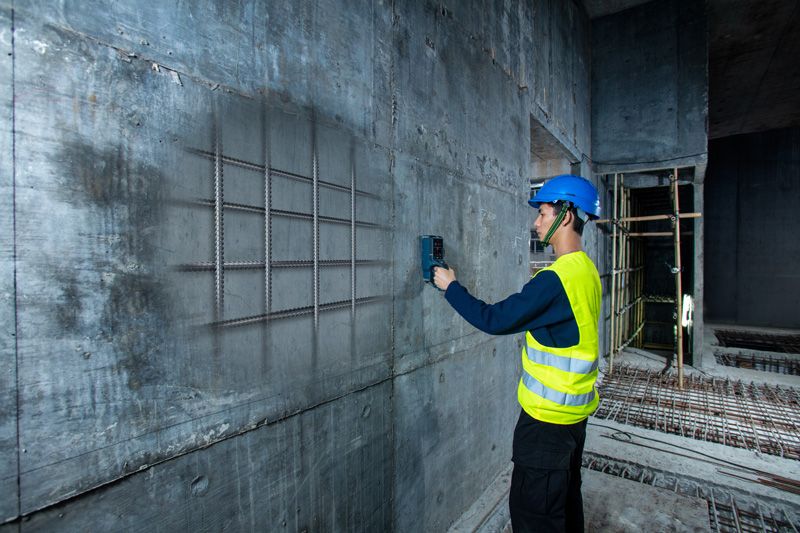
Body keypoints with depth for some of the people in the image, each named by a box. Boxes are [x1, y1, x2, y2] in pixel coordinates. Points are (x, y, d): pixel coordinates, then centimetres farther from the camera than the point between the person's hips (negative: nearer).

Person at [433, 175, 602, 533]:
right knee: (566, 498, 25)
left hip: (549, 416, -9)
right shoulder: (586, 269, 5)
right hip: (576, 409, 9)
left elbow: (495, 320, -22)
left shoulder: (556, 278, -25)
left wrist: (451, 287, -11)